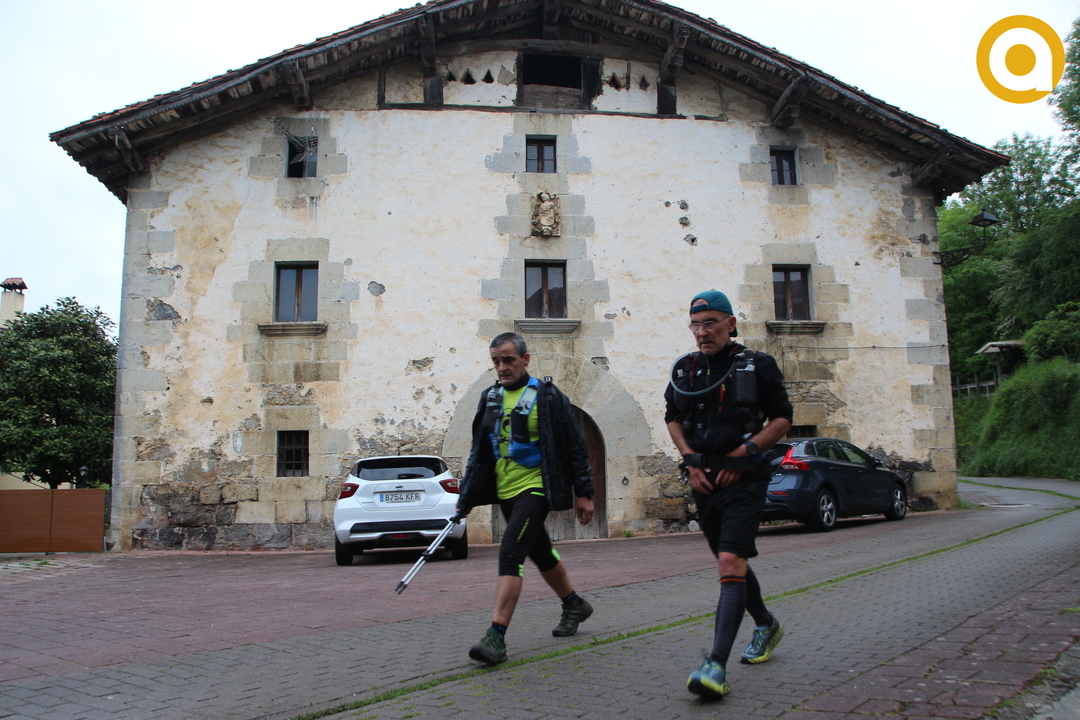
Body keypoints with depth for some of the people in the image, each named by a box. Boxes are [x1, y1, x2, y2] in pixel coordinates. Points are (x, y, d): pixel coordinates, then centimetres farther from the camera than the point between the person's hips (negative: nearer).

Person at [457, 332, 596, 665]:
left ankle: (496, 637, -18)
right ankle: (575, 605, 40)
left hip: (535, 488, -7)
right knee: (541, 553, 18)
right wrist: (467, 497, 13)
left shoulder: (547, 396, -7)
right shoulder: (490, 398, 10)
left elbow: (574, 446, -4)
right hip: (505, 491, 7)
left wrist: (584, 492, -6)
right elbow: (479, 451, 16)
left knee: (510, 553, -19)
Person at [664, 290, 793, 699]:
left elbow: (782, 419, 1)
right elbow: (673, 419, 19)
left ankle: (716, 665, -22)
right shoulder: (684, 370, 8)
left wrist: (742, 453, -10)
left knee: (730, 562, -19)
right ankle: (766, 625, 43)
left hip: (743, 479, -5)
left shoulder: (756, 367, -3)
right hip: (703, 480, 5)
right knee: (732, 561, 18)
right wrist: (691, 461, 5)